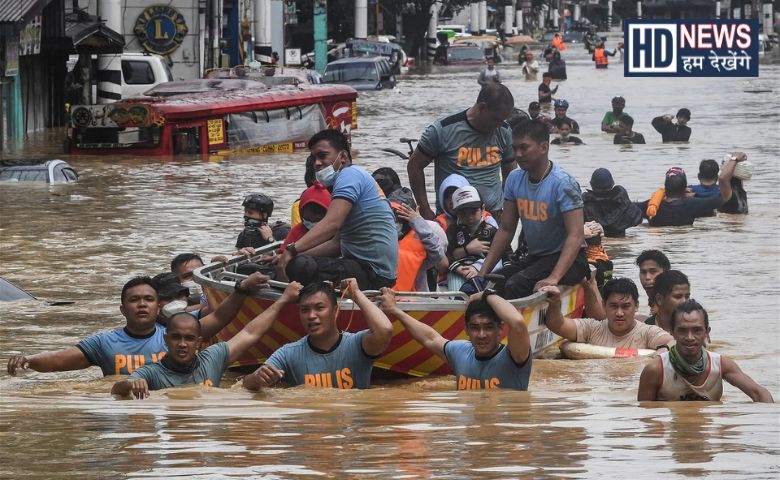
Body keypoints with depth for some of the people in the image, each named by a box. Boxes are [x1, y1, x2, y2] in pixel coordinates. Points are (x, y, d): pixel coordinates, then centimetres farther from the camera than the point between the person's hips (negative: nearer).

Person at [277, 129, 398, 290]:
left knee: (299, 266, -27)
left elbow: (332, 223, -25)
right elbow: (338, 243, 23)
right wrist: (293, 254, 15)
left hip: (372, 272, -11)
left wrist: (292, 250, -33)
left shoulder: (350, 174, -9)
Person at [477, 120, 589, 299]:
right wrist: (483, 272, 1)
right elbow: (506, 230, 10)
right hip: (535, 257, 7)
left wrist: (554, 278, -35)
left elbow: (575, 236, -23)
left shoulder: (563, 183, -18)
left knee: (515, 285, -30)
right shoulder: (515, 179, 3)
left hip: (566, 258, -7)